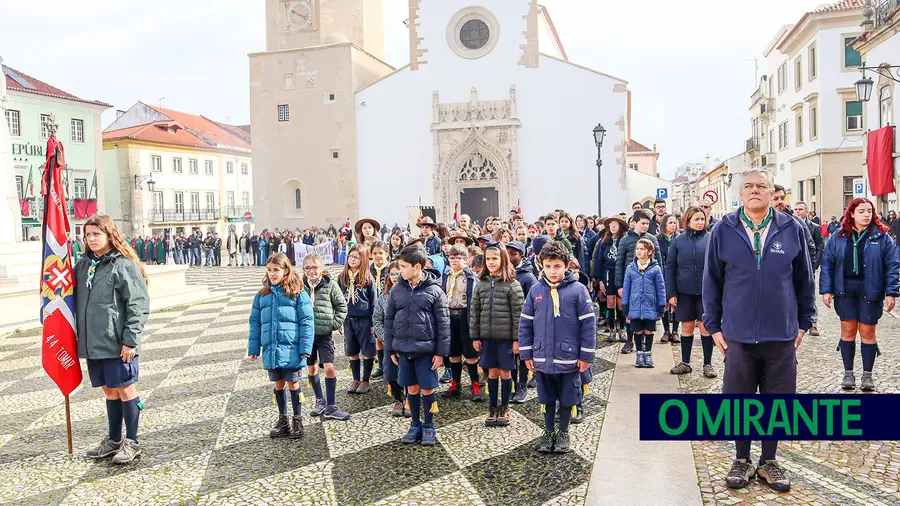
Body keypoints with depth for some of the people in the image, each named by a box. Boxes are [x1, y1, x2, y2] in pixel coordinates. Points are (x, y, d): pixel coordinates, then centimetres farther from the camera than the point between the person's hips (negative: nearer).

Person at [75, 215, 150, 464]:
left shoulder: (124, 265, -10)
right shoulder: (83, 264, 10)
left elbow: (138, 305, -13)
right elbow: (76, 301, 17)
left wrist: (130, 340, -16)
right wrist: (79, 337, 12)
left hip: (117, 343, -6)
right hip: (92, 342, 7)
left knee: (125, 389, 3)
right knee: (109, 391, 17)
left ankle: (132, 443, 15)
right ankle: (114, 440, 29)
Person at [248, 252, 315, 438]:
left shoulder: (298, 294, -6)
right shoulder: (262, 295, 6)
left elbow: (306, 322, -8)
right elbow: (255, 323, 10)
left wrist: (305, 348, -13)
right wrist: (254, 348, 5)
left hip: (291, 349, -4)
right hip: (270, 350, 4)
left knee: (293, 384, 8)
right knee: (278, 385, 16)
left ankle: (297, 421, 24)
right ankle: (282, 420, 31)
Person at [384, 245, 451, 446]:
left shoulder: (435, 291, -8)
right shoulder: (397, 291, 3)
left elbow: (443, 324, -6)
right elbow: (389, 320, 9)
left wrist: (441, 352, -8)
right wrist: (390, 349, 8)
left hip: (426, 349, -3)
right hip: (404, 349, 3)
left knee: (427, 388, 5)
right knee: (411, 388, 12)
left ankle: (428, 426, 22)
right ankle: (415, 425, 27)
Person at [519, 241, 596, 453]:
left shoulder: (577, 290, -10)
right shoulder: (536, 290, -1)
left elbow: (589, 324, -8)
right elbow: (525, 324, 4)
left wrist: (586, 356, -7)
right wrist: (527, 354, 3)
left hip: (569, 359, -2)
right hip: (542, 358, 3)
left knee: (567, 398, 12)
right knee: (547, 398, 16)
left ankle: (563, 433, 31)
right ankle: (549, 432, 34)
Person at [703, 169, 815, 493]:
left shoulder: (793, 230, 0)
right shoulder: (723, 231, -1)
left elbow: (804, 280, 8)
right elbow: (711, 281, 3)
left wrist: (803, 322, 8)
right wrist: (713, 326, 2)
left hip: (782, 335, 1)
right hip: (738, 335, -1)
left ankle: (769, 461, 29)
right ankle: (742, 460, 28)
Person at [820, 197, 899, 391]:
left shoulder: (881, 237, 0)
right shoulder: (839, 237, 3)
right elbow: (827, 264, 3)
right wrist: (826, 290, -3)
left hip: (870, 292, -1)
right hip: (845, 291, 1)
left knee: (867, 332, 6)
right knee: (848, 330, 7)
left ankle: (867, 375, 19)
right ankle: (848, 373, 18)